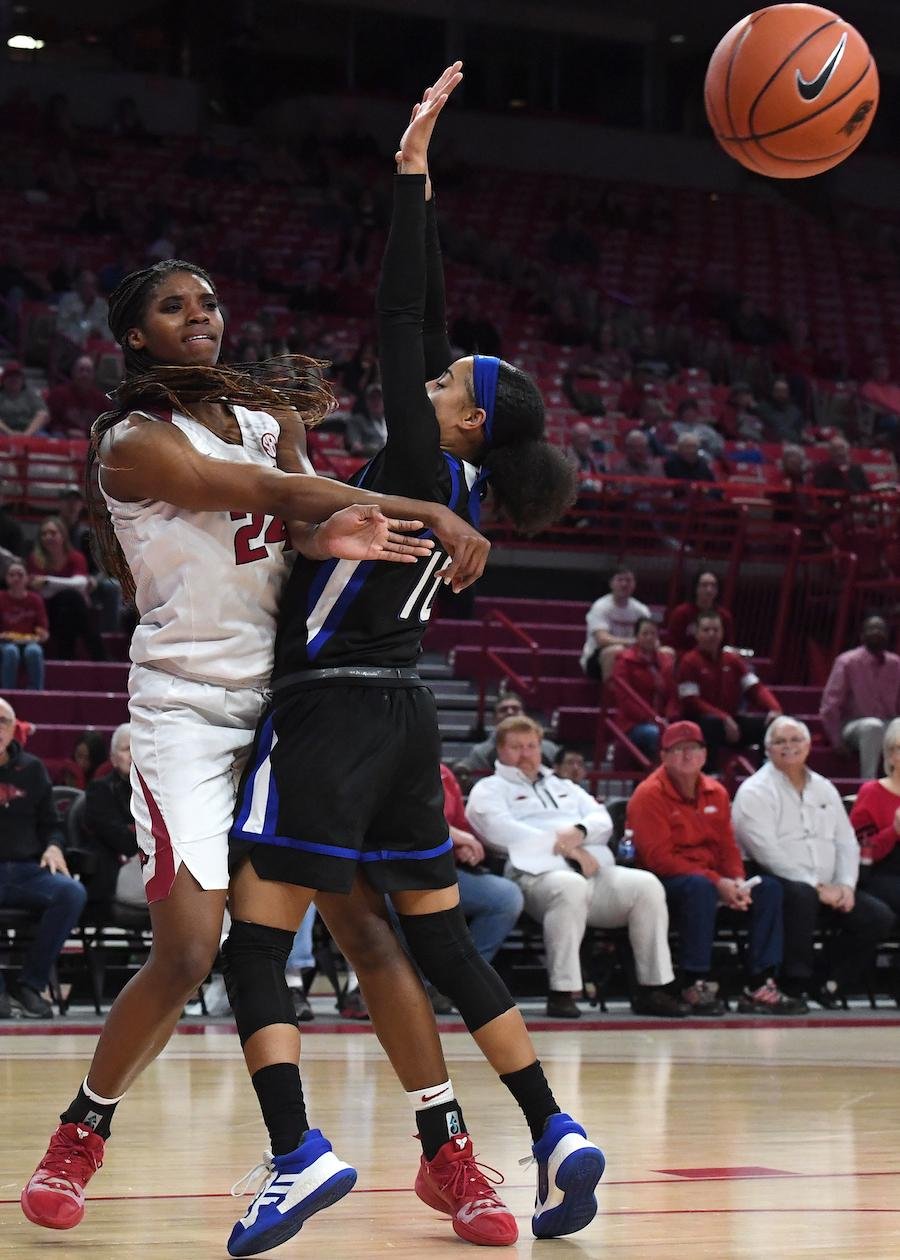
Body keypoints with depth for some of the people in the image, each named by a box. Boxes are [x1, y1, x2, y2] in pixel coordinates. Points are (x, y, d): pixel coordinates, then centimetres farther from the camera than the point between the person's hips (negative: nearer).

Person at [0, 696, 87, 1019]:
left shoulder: (31, 769, 15)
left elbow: (50, 823, 22)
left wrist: (54, 847, 0)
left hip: (28, 871, 4)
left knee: (73, 893, -28)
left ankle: (30, 984, -19)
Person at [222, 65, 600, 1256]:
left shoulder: (422, 466, -8)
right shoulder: (453, 485, 12)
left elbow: (402, 323, -11)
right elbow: (423, 331, 18)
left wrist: (413, 171, -9)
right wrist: (420, 189, 20)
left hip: (330, 710, -9)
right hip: (402, 719, 9)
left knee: (254, 939, -10)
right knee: (439, 940, 13)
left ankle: (295, 1150, -24)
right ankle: (554, 1132, 7)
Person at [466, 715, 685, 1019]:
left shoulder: (565, 787, 36)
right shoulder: (489, 789, 17)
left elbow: (603, 820, 22)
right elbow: (502, 831, -4)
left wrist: (580, 831, -4)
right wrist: (563, 845, -10)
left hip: (595, 869, 6)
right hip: (538, 872, -6)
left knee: (647, 885, -23)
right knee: (571, 887, -42)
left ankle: (653, 988, -21)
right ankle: (562, 992, -38)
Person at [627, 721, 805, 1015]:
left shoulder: (716, 793, 13)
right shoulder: (649, 795, -9)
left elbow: (728, 846, 13)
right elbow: (659, 858, -17)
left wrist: (738, 881, -11)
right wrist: (716, 882, -23)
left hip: (715, 878, 7)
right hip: (667, 883, -7)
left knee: (769, 888, -12)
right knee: (700, 887, -38)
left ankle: (759, 985, -17)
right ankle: (696, 984, -34)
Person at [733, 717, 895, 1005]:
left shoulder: (824, 789, 19)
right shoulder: (755, 791, -3)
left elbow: (847, 843, 16)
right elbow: (767, 852, -15)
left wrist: (846, 886, -4)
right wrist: (816, 887, -18)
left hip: (827, 891, 7)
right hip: (778, 884, -6)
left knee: (879, 917, -12)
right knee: (801, 896, -39)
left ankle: (832, 985, -1)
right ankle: (796, 984, -28)